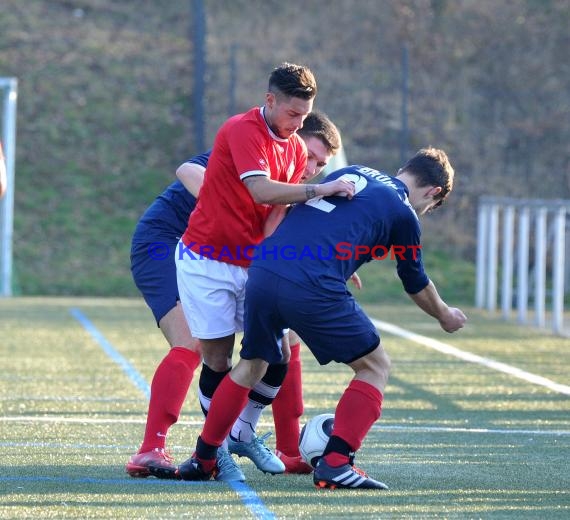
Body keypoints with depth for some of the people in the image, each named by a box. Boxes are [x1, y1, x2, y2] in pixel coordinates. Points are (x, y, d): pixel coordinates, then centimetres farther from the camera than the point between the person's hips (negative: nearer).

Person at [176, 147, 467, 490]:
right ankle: (335, 464, 0)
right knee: (376, 367, 11)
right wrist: (445, 316, 42)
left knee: (252, 366, 27)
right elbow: (417, 285, 24)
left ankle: (202, 460, 30)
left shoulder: (354, 173, 23)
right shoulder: (403, 213, 9)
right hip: (314, 290, -6)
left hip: (262, 272, 6)